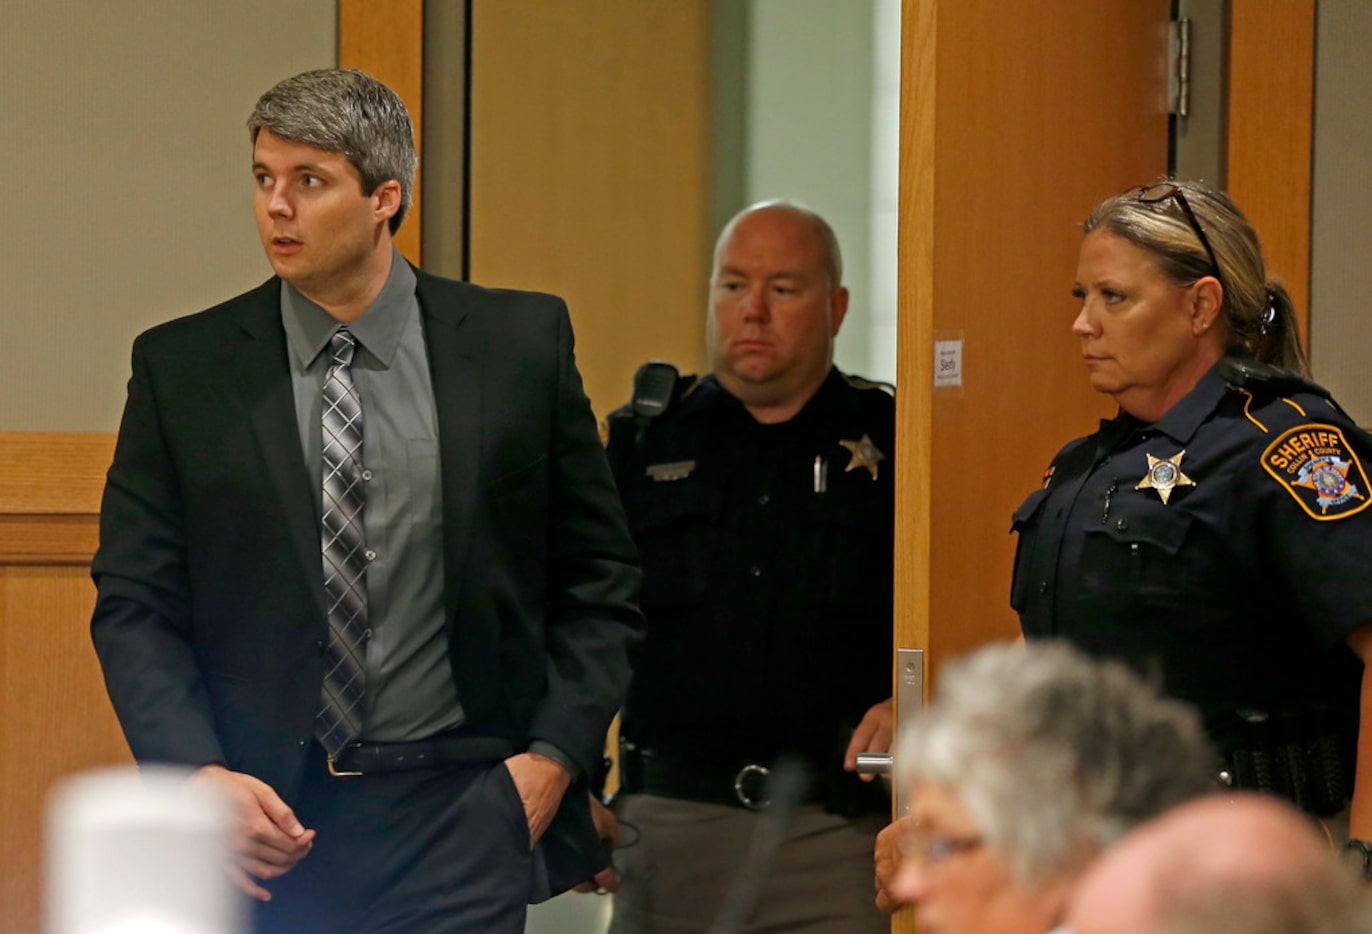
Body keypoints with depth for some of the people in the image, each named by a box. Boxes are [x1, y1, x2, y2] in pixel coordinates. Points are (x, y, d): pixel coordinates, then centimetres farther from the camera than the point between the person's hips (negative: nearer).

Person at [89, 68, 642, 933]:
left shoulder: (521, 341, 3)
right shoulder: (181, 367, 3)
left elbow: (599, 575, 8)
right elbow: (134, 603, 2)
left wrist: (556, 754, -2)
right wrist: (200, 775, -12)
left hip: (456, 812, -1)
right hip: (264, 819, 1)